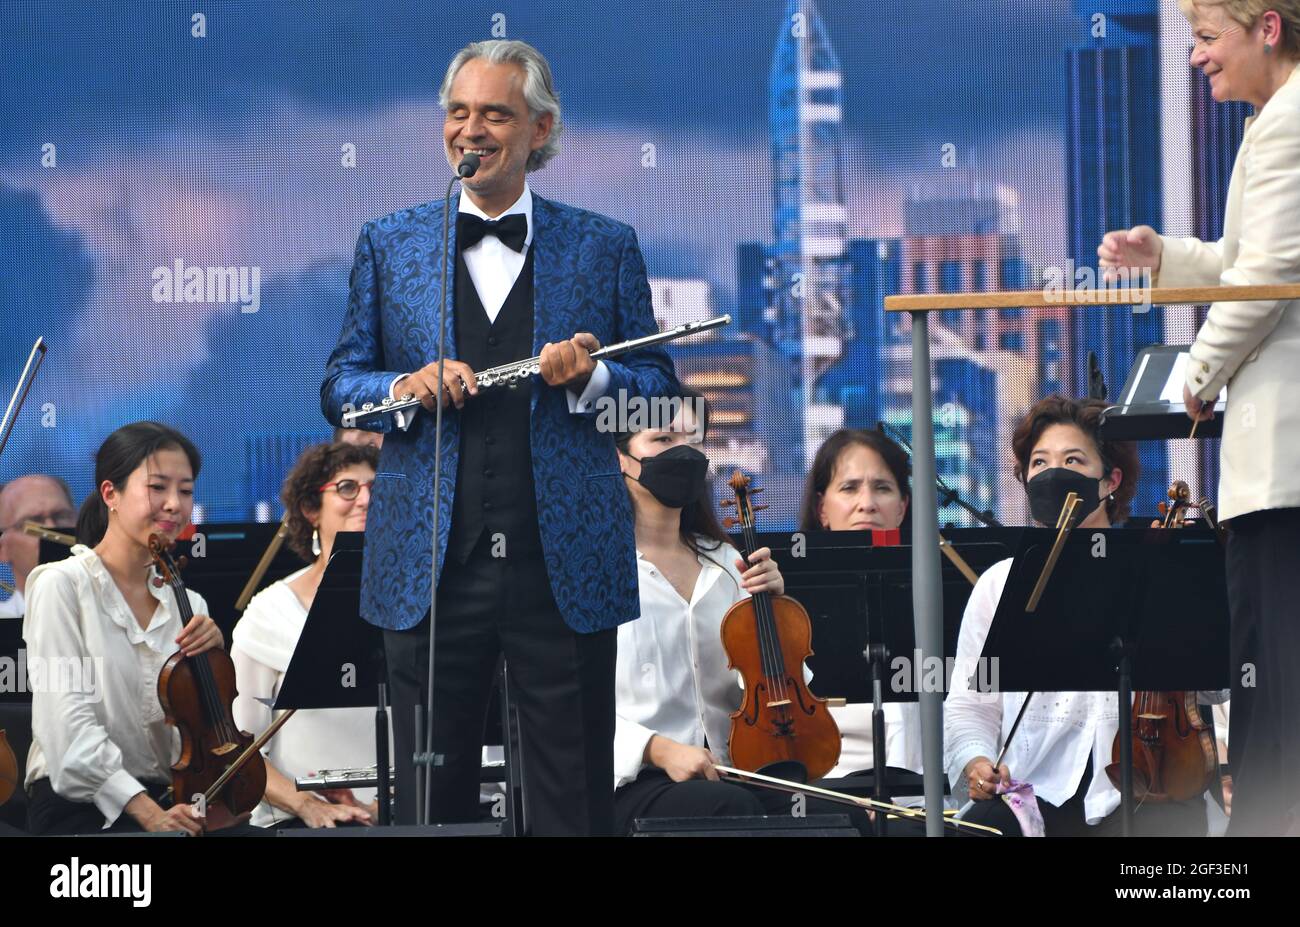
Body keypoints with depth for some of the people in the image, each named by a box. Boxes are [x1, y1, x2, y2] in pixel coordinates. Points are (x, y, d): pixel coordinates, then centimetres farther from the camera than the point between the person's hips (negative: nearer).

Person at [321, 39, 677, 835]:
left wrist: (590, 377, -12)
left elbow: (659, 384, 8)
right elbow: (339, 386, 10)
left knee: (576, 800, 1)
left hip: (565, 564, -1)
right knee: (432, 796, 4)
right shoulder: (389, 246, 11)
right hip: (432, 564, 1)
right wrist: (406, 389, -10)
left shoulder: (606, 247, 8)